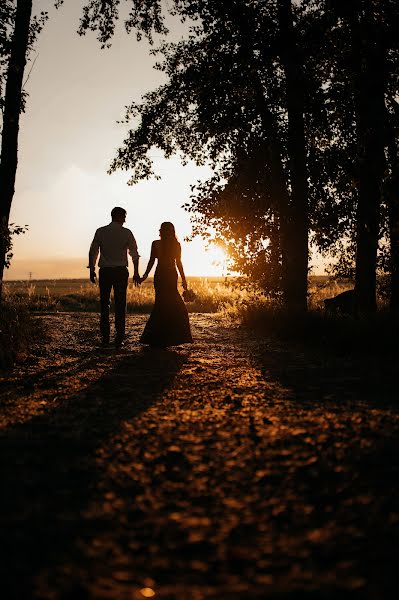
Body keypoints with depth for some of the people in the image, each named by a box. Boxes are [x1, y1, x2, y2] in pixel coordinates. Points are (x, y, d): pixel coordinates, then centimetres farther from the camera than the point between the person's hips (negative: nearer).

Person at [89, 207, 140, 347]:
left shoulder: (100, 231, 2)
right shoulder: (126, 233, 0)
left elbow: (93, 252, 3)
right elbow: (134, 254, 2)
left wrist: (92, 270, 11)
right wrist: (136, 273, 9)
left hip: (105, 271, 1)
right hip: (121, 271, -1)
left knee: (104, 304, 8)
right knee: (120, 305, 3)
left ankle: (105, 338, 6)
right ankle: (119, 339, 0)